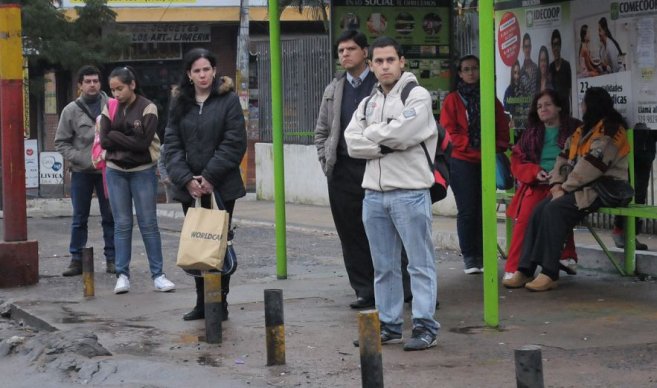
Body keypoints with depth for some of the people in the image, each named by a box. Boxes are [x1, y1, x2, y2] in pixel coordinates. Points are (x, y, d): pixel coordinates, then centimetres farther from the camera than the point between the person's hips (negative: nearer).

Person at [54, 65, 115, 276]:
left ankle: (112, 259, 12)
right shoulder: (71, 111, 2)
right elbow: (61, 142, 3)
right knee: (79, 219, 7)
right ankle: (76, 259, 13)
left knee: (110, 217, 5)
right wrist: (84, 160, -8)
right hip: (81, 172, 1)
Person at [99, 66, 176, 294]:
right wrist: (130, 141, -13)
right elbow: (104, 141, -5)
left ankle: (157, 274, 5)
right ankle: (122, 275, 8)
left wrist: (115, 136, -12)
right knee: (122, 224, 5)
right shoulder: (110, 109, 4)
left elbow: (143, 143, -16)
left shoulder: (147, 108, -7)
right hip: (115, 172, 3)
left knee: (148, 223, 0)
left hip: (143, 171, -3)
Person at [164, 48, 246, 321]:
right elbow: (172, 145, 4)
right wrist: (186, 179, -10)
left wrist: (209, 177, -13)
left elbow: (234, 143, -9)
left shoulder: (228, 100, -3)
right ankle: (202, 302, 14)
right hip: (189, 187, 4)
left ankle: (220, 302, 7)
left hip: (221, 186, -4)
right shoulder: (180, 104, 9)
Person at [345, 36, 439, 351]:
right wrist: (385, 145, -11)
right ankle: (389, 324, 20)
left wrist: (371, 134, -1)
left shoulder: (417, 95, -2)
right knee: (384, 266, 12)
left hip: (409, 192, -6)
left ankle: (425, 326, -1)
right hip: (374, 192, 6)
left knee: (420, 263, -3)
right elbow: (352, 144, 3)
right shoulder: (367, 103, 16)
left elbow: (401, 132, -17)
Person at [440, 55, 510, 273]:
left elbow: (503, 129, 12)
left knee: (484, 210, 2)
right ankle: (469, 258, 2)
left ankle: (482, 256, 8)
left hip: (487, 162, 3)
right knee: (467, 210, -3)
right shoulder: (453, 100, 5)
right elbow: (449, 131, -2)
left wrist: (498, 148, -5)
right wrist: (470, 146, -13)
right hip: (463, 162, -3)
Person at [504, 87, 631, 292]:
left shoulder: (609, 131, -10)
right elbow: (565, 158, 12)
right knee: (540, 209, -14)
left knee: (555, 209, -28)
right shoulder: (582, 130, 21)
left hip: (602, 188, -8)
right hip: (580, 187, 8)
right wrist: (557, 184, -4)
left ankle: (550, 274, -28)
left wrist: (566, 188, -14)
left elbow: (591, 166, -18)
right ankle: (525, 270, -20)